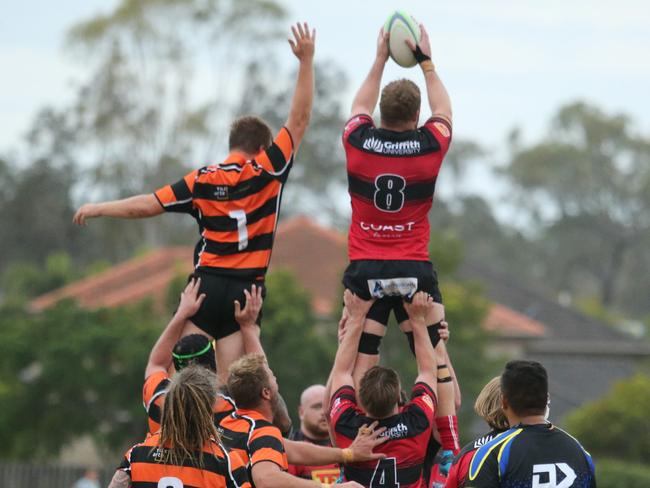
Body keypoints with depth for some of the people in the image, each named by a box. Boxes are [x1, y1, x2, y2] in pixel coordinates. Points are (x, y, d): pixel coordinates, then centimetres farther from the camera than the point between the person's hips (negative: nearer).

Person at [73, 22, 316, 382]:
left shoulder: (203, 180, 2)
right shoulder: (266, 172, -2)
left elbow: (148, 205, 2)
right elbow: (298, 121, 0)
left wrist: (98, 209, 17)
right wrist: (306, 61, 2)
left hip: (208, 284, 1)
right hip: (247, 289, -1)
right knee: (230, 385, -3)